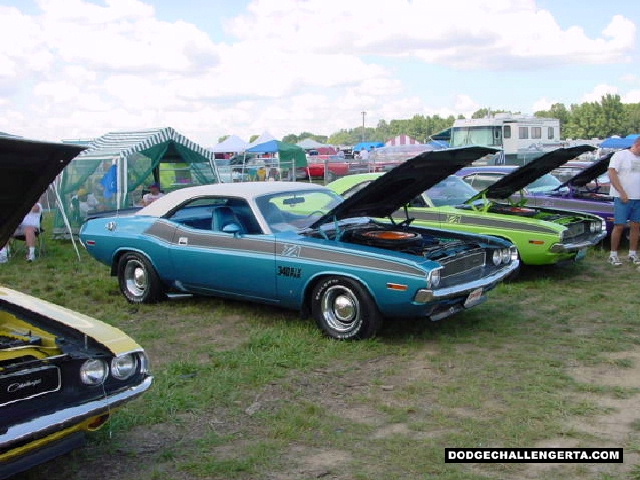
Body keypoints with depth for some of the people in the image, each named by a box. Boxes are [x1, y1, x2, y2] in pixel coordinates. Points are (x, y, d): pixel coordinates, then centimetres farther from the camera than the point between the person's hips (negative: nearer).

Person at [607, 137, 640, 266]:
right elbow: (612, 173, -13)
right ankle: (613, 255, 4)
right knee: (619, 226, -5)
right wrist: (622, 192, -18)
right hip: (623, 198, -6)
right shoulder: (620, 155, -6)